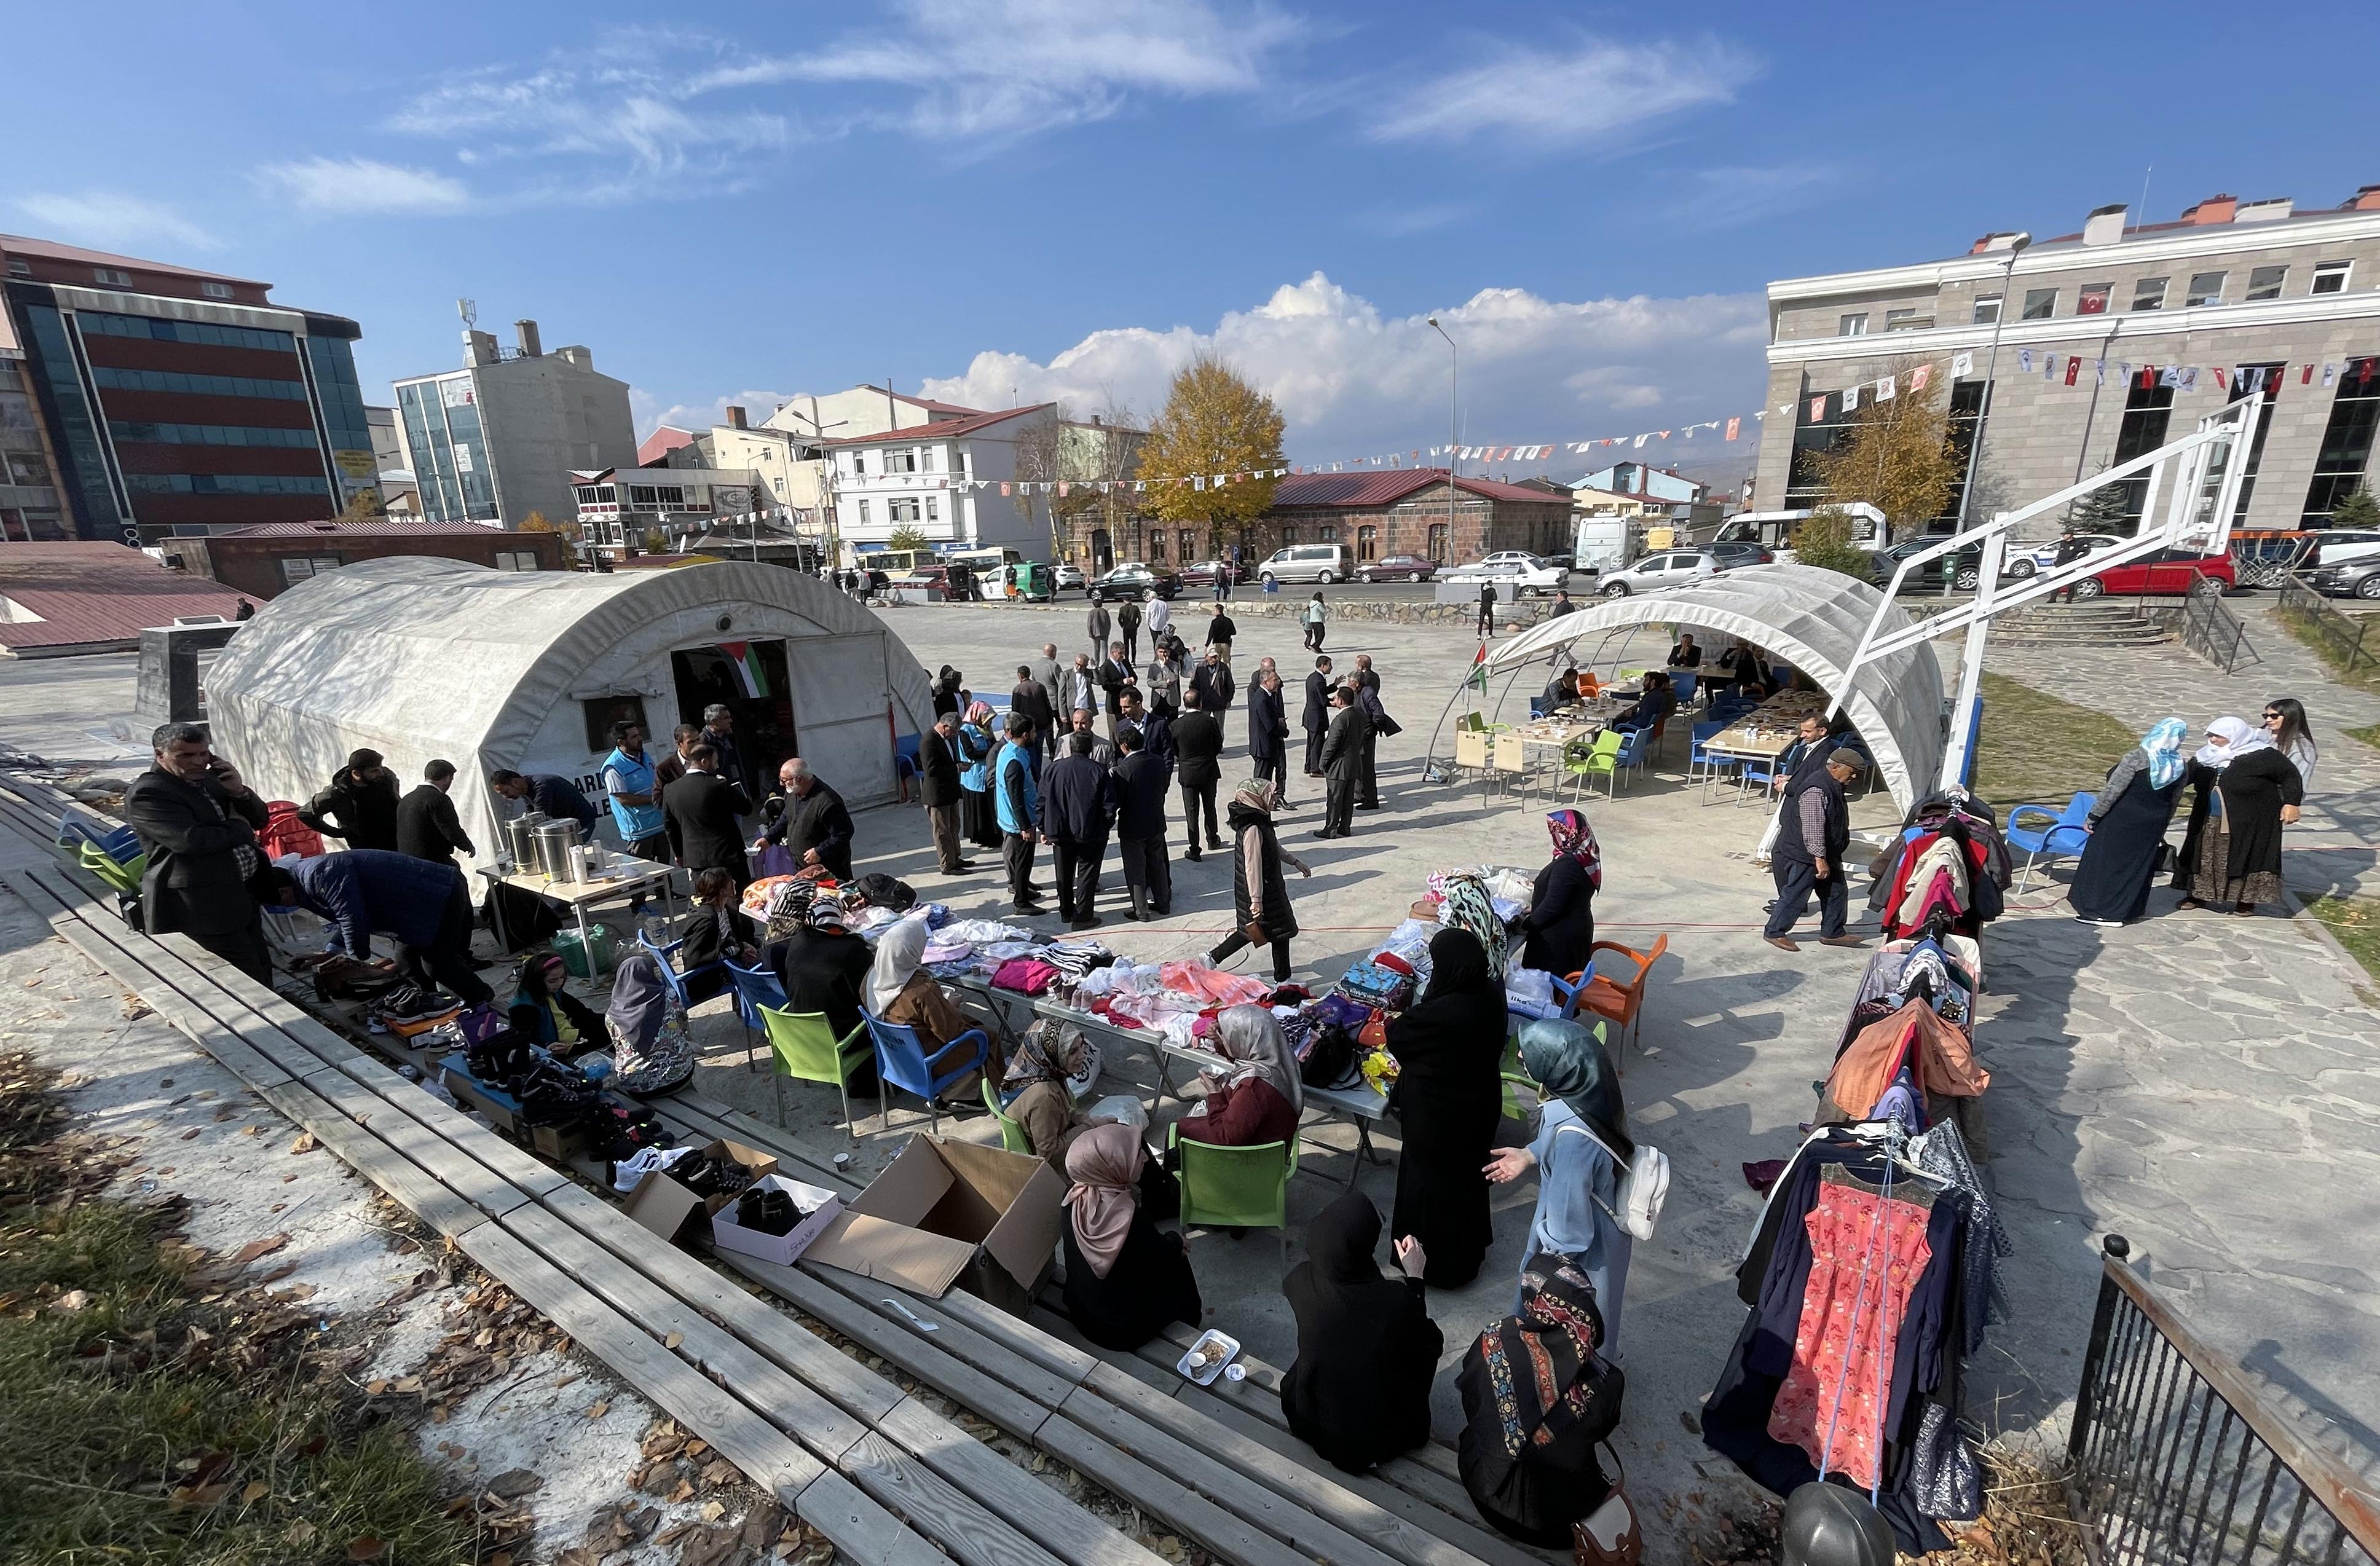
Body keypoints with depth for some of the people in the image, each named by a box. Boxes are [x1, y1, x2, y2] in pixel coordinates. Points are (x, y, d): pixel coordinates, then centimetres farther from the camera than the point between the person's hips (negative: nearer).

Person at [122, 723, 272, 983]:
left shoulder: (210, 778, 12)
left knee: (262, 971, 14)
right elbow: (191, 841, -23)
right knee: (252, 982, -7)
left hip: (241, 895, 8)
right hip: (201, 906, -8)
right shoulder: (146, 793, -10)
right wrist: (239, 828, -6)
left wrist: (239, 791, -3)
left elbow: (259, 819, 16)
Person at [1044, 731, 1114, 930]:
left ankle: (1066, 911, 32)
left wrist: (1044, 829, 10)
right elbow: (1109, 805, -10)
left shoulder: (1053, 768, -2)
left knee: (1064, 873, 19)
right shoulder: (1098, 771, -10)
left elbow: (1043, 802, 1)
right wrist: (1104, 828, 4)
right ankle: (1082, 917, 9)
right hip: (1090, 832, -3)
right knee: (1087, 873, 8)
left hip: (1060, 832, 3)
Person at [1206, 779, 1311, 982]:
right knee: (1281, 932, 5)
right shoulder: (1253, 829, -27)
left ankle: (1213, 958, 29)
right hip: (1263, 892, -10)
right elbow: (1253, 867, -27)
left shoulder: (1260, 821, 5)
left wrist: (1296, 862, 26)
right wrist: (1256, 900, -24)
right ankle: (1282, 980, 20)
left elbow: (1275, 847, 21)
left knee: (1250, 931, 20)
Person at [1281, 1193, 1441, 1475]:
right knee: (1423, 1342, 20)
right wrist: (1414, 1278, -7)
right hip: (1380, 1435, -3)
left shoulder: (1301, 1282, -24)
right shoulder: (1397, 1300, -34)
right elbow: (1432, 1345, -11)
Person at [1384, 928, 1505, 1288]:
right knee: (1469, 1174, 28)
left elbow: (1397, 1038, -20)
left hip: (1440, 1113, -7)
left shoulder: (1440, 1014, -37)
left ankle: (1442, 1264, 38)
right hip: (1480, 1104, 7)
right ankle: (1470, 1249, 52)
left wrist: (1394, 1020, -1)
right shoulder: (1492, 993, -14)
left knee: (1435, 1183, 16)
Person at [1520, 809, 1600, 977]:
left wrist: (1526, 923, -15)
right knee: (1568, 980, 20)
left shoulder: (1567, 864, -28)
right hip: (1576, 927, 10)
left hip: (1560, 934, -10)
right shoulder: (1585, 855, 3)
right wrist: (1538, 888, 20)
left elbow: (1552, 905, -27)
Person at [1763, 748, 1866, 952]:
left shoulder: (1833, 785, 9)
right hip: (1802, 855, -10)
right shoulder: (1816, 789, -25)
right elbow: (1812, 827, -29)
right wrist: (1820, 858, -29)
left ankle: (1832, 933, 27)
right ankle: (1774, 933, 12)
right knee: (1795, 895, -1)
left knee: (1837, 892, 15)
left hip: (1828, 854, 10)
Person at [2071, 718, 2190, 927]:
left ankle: (2103, 910, 6)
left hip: (2122, 818, -6)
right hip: (2153, 822, 6)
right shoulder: (2182, 766, 1)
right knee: (2138, 864, 14)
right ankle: (2128, 910, 23)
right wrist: (2161, 827, 21)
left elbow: (2112, 790, -18)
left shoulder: (2137, 758, -17)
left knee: (2108, 861, 3)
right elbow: (2174, 800, 11)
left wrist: (2093, 816, -10)